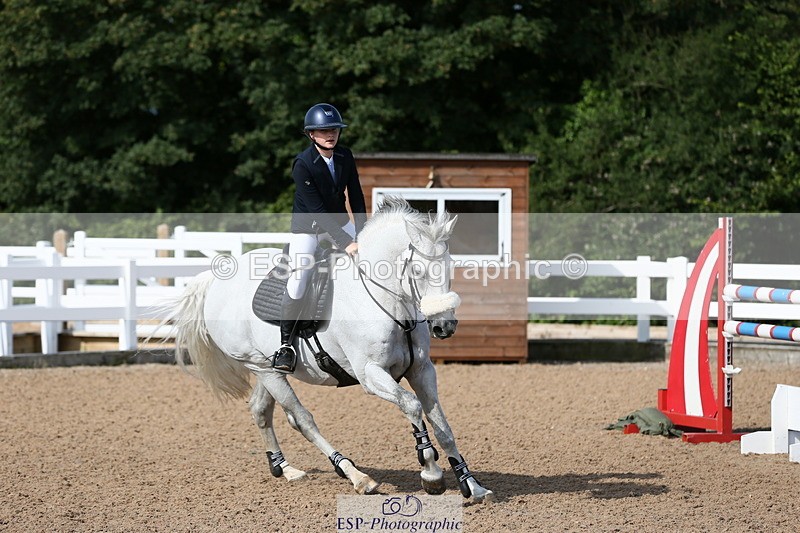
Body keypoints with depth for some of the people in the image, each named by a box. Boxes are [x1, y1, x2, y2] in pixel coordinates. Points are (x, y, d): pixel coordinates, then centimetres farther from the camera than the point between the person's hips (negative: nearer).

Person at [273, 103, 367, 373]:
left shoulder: (345, 157, -10)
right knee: (297, 285, -13)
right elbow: (317, 210, -28)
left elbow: (356, 197, -3)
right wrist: (346, 242, -30)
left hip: (338, 219, 6)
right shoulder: (302, 165, -27)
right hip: (308, 224, -6)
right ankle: (286, 344, 2)